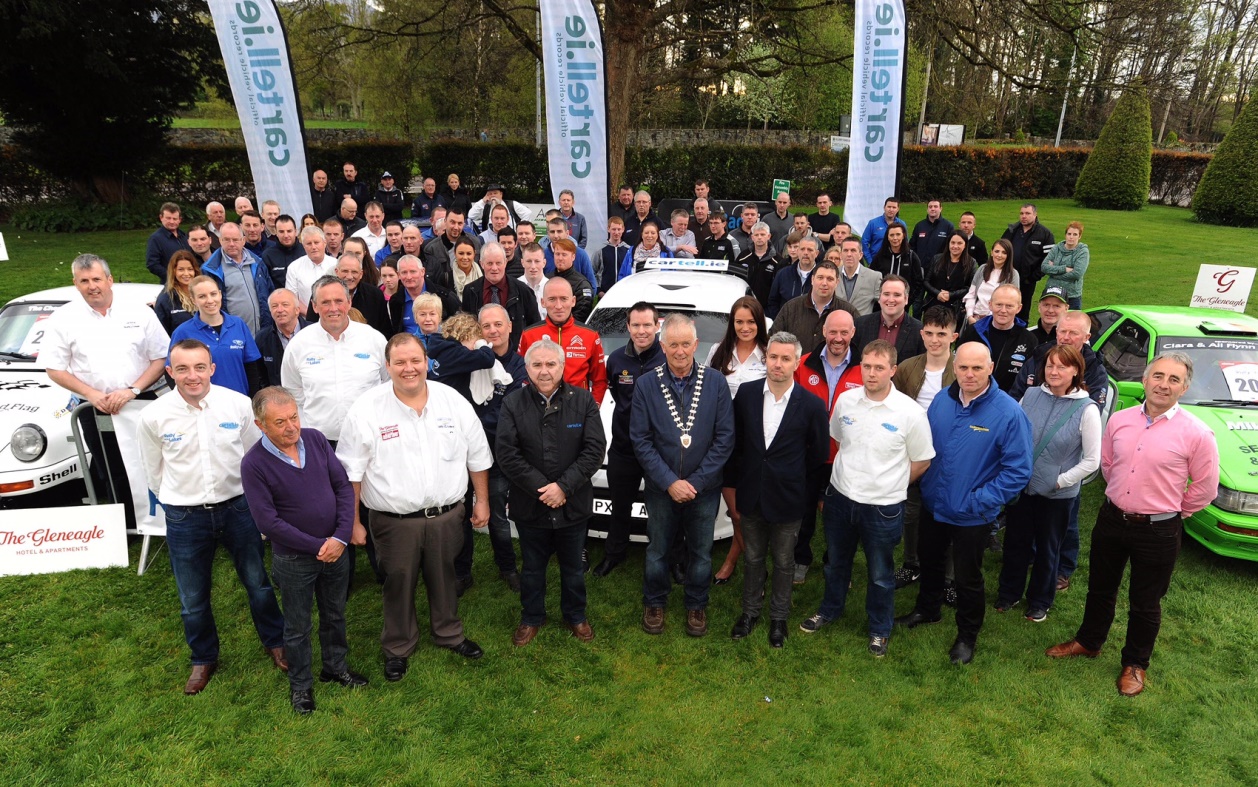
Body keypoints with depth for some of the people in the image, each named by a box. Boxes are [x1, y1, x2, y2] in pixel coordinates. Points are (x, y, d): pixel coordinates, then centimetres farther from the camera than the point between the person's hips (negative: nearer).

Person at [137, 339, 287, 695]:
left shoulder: (239, 404, -11)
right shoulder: (154, 416, -10)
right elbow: (154, 472, 6)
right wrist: (182, 505, 10)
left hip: (238, 508, 0)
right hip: (184, 518, 0)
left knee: (257, 583, 15)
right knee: (193, 598, 16)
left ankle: (275, 642, 39)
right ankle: (203, 659, 40)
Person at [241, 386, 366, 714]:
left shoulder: (315, 439, -8)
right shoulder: (254, 464, -19)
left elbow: (344, 486, -6)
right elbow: (268, 521, -19)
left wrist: (341, 537, -15)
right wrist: (317, 546, -18)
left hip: (337, 549, 4)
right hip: (294, 560, -4)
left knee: (335, 614, 22)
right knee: (298, 626, 16)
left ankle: (336, 667, 45)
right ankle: (300, 684, 38)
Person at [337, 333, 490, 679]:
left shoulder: (454, 401, -4)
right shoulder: (366, 410, -11)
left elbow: (478, 457, 5)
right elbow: (350, 472, -6)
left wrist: (482, 501, 8)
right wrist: (353, 521, -6)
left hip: (447, 515, 2)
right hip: (395, 521, -2)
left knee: (444, 578, 20)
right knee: (399, 585, 14)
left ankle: (449, 634, 44)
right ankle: (398, 647, 38)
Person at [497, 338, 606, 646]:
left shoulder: (583, 400, -6)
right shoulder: (513, 404, -7)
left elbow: (595, 449, -10)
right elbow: (507, 454, -11)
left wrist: (564, 486, -18)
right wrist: (541, 488, -17)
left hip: (573, 504, 0)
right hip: (529, 506, 0)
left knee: (573, 568, 18)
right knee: (532, 568, 18)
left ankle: (576, 616, 40)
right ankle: (532, 617, 40)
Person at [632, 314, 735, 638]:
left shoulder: (716, 384, -8)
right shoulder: (646, 385, -8)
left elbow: (725, 439, -8)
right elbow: (641, 441, -8)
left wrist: (696, 482, -13)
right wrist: (670, 482, -15)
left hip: (704, 489, 0)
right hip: (661, 489, 0)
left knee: (701, 553, 15)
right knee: (657, 551, 17)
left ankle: (696, 605, 37)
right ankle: (654, 602, 40)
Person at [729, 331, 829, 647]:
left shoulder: (812, 405, -12)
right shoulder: (745, 394, -6)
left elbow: (819, 454, -2)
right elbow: (735, 441, 4)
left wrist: (802, 488, 0)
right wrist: (737, 479, 6)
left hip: (787, 499, -2)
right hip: (751, 494, 2)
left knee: (783, 562, 15)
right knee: (752, 557, 18)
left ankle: (779, 617, 36)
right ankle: (750, 610, 38)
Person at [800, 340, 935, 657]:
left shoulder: (910, 412, -16)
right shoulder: (845, 400, -6)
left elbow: (921, 461, -4)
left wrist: (888, 485, 1)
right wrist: (849, 478, 11)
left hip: (883, 508, -3)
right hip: (839, 498, 3)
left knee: (880, 574, 15)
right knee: (835, 563, 23)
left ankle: (880, 630, 38)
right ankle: (830, 610, 47)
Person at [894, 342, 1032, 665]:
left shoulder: (1008, 413, -21)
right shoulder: (941, 401, -6)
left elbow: (1018, 470, -18)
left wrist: (980, 501, -20)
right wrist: (925, 482, 0)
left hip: (973, 516, -5)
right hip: (933, 505, 5)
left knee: (968, 577, 14)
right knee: (929, 561, 25)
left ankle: (967, 635, 38)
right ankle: (926, 610, 51)